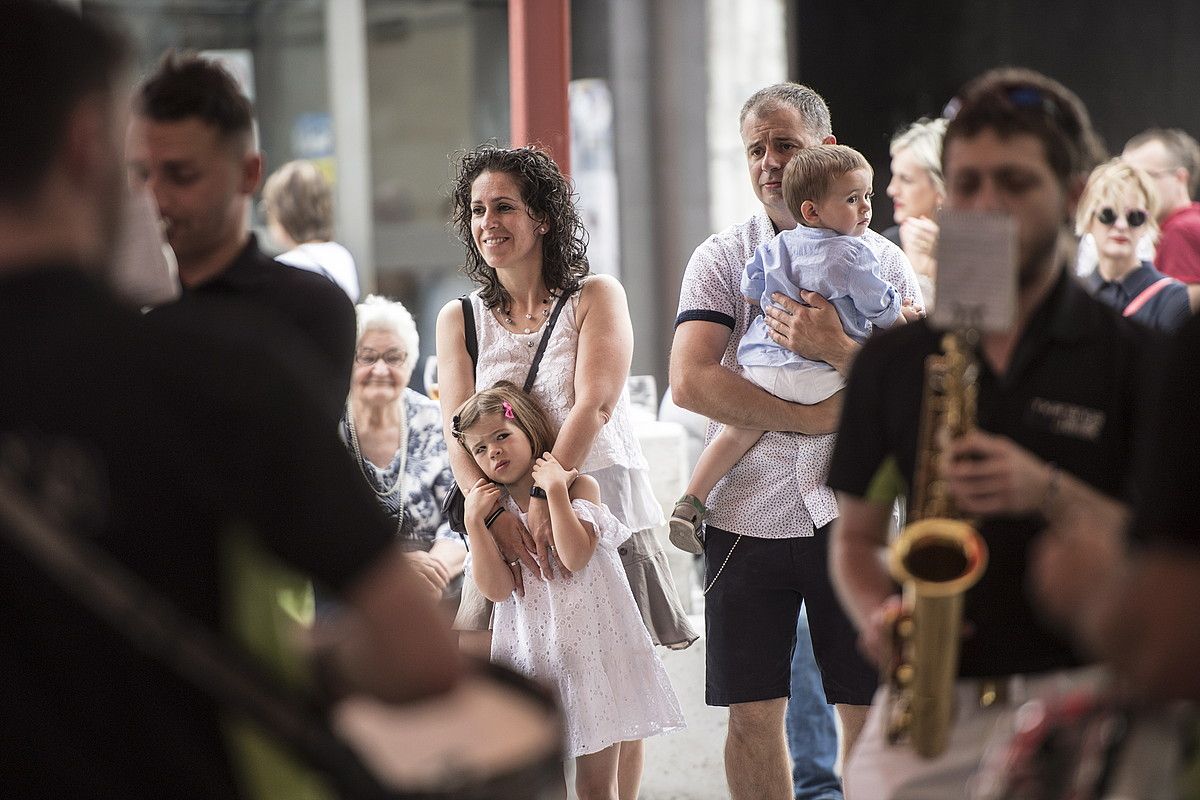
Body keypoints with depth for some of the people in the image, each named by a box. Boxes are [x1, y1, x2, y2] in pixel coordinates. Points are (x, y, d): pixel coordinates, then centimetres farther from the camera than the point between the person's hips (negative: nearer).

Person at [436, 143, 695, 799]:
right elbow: (458, 433, -1)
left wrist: (546, 500, -25)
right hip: (508, 523, 2)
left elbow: (593, 404, -11)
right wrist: (499, 514, -20)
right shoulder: (459, 320, 11)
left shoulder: (596, 297, 3)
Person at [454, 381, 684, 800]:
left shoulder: (579, 485, -2)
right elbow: (496, 589, -5)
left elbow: (575, 557, -17)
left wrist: (555, 488, -19)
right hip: (532, 652, 3)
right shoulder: (494, 509, 8)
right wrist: (474, 522, -10)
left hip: (588, 644, -3)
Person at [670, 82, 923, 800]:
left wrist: (835, 348, -22)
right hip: (747, 516, 0)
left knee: (868, 713, 3)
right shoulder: (723, 258, 3)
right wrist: (818, 417, -15)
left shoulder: (883, 261, 5)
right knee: (753, 714, 4)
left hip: (853, 515, 0)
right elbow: (690, 381, -11)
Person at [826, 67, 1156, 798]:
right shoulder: (892, 362, 11)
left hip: (1074, 702, -2)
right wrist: (878, 614, -4)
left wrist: (1049, 492, -16)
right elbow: (856, 534, 17)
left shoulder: (1132, 359, 2)